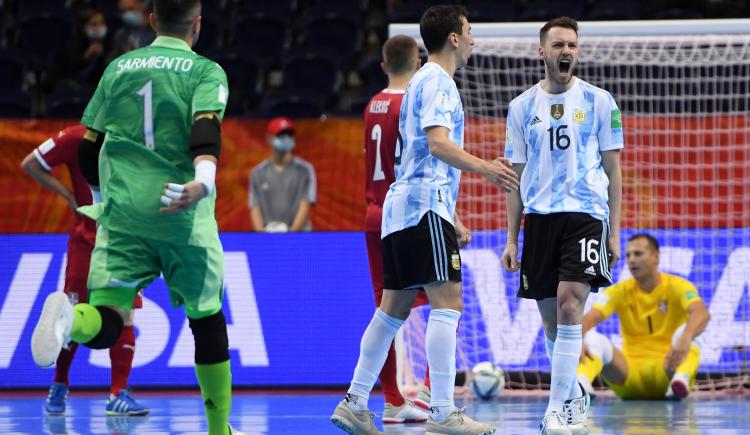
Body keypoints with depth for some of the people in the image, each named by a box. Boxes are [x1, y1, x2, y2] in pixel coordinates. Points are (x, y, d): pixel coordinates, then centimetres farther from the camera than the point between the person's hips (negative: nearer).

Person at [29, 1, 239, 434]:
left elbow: (88, 153, 19)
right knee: (207, 317, 15)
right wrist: (204, 180, -32)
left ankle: (68, 317, -42)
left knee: (104, 325, -7)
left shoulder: (118, 68, 16)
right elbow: (206, 129, -16)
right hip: (183, 215, -2)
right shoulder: (206, 71, 5)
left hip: (121, 214, 2)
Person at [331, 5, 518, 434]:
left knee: (394, 308, 10)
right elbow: (438, 143, -20)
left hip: (402, 205, 11)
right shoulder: (437, 80, -6)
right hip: (425, 205, -11)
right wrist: (484, 167, -29)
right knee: (447, 302, -14)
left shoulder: (426, 81, 25)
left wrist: (452, 219, 29)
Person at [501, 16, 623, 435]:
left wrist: (615, 232, 0)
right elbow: (516, 174, 13)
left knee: (569, 305, -18)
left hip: (585, 213, -3)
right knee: (551, 318, 7)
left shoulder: (599, 101, 2)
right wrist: (512, 238, 8)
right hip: (539, 217, 3)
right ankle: (575, 396, 27)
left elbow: (613, 169, 5)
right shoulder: (523, 106, 9)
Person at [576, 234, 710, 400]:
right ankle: (581, 383, -56)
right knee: (593, 338, -23)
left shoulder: (677, 286, -4)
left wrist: (685, 339, -48)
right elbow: (590, 318, -12)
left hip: (666, 369, -2)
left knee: (684, 331, -30)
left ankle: (681, 380, -61)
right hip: (631, 375, 2)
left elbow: (701, 314, -25)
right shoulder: (619, 291, 4)